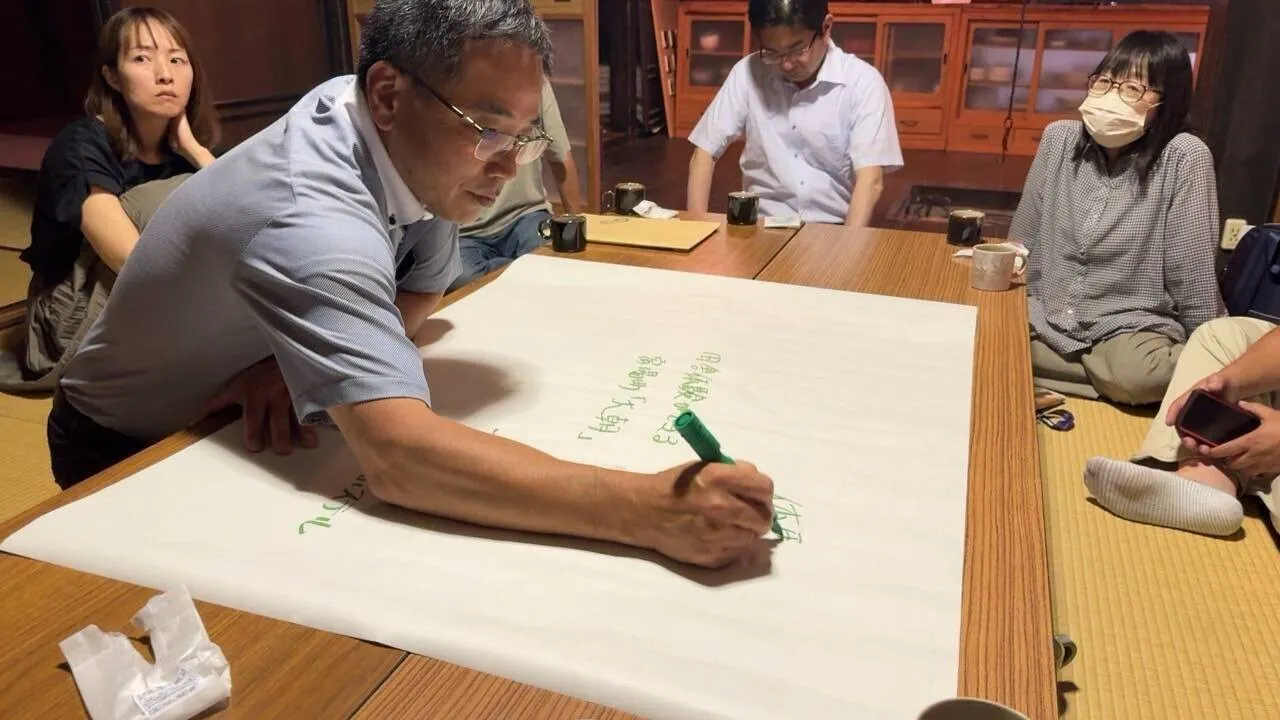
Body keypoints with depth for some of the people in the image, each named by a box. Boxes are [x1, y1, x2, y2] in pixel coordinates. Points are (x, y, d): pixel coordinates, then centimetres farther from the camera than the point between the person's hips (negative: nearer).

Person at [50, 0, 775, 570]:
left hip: (240, 423, 6)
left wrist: (301, 358, -22)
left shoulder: (392, 132, -15)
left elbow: (422, 289, -2)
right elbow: (397, 457, -51)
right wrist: (650, 511, -56)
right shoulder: (310, 221, -40)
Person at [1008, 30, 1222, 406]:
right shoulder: (1060, 138, -1)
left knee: (1138, 376, -36)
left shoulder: (1184, 157, -13)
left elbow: (1193, 279, -12)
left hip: (1133, 327, -3)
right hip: (1046, 320, 4)